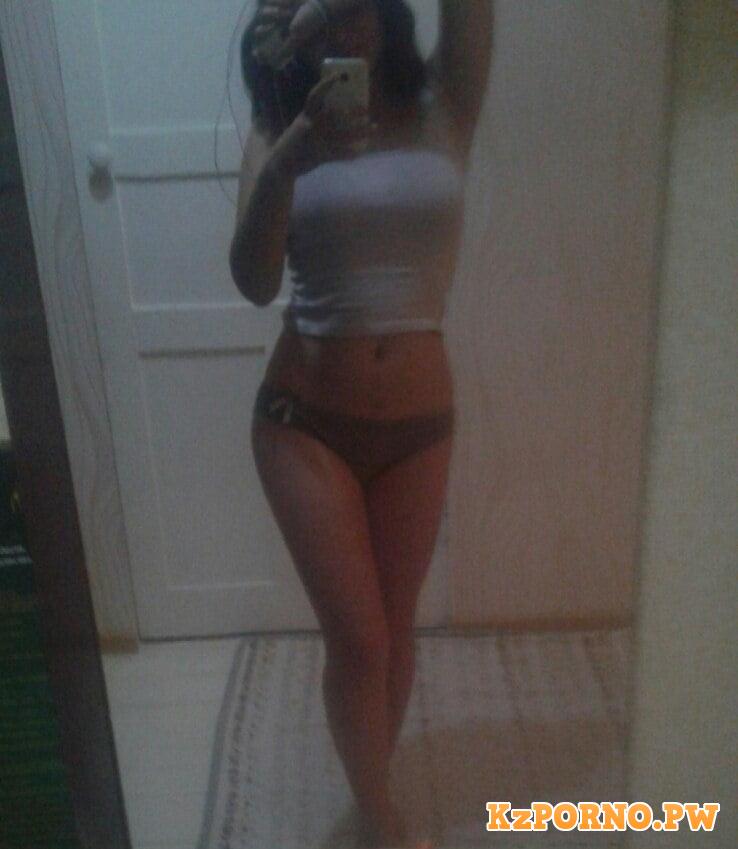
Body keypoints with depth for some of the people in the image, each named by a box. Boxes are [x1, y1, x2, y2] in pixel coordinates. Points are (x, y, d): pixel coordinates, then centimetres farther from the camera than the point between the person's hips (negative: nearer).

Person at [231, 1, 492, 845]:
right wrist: (288, 158, -30)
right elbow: (254, 282, -15)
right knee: (357, 639, 3)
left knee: (395, 627, 15)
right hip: (305, 422, -1)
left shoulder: (443, 107, 1)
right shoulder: (279, 128, -1)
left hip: (419, 424, 2)